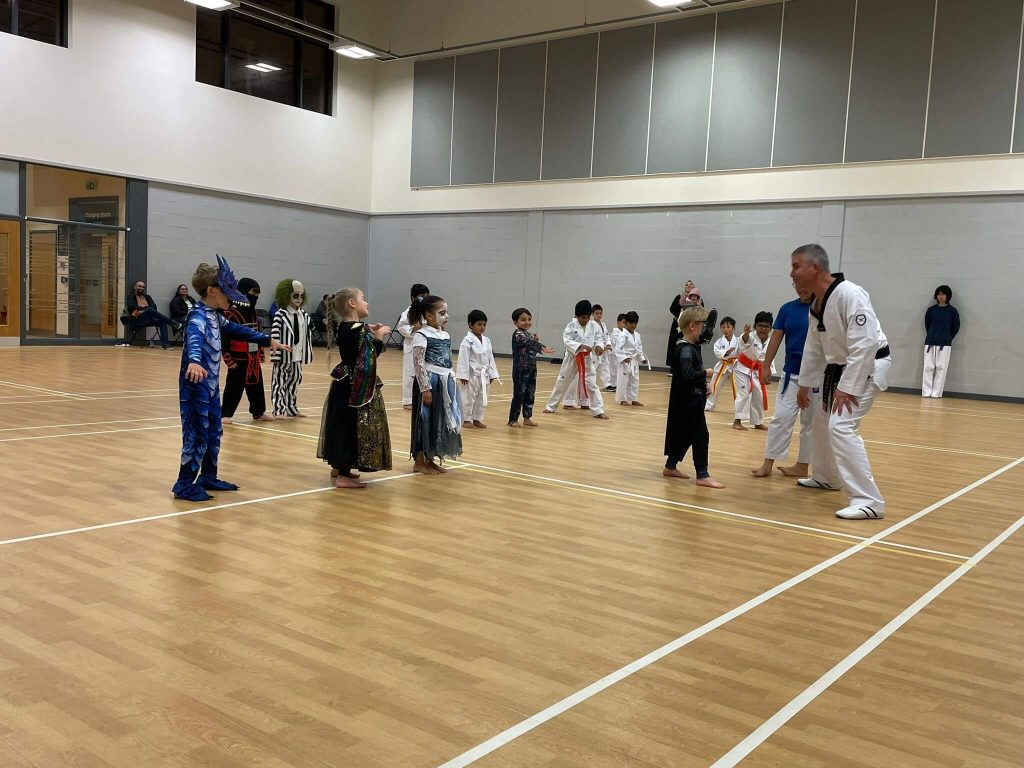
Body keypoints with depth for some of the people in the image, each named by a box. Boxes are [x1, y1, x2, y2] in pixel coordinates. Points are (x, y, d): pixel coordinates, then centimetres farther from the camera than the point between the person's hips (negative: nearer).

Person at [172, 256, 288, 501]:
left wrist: (267, 340, 30)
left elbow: (236, 329, 25)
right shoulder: (198, 317, -20)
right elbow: (194, 339, -41)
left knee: (214, 433, 16)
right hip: (196, 386, -9)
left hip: (212, 385, 9)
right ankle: (184, 485, 6)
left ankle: (208, 477, 28)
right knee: (197, 435, -4)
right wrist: (194, 361, -62)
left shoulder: (214, 316, 10)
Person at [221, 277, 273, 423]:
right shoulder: (231, 313, -17)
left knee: (257, 386, 14)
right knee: (234, 388, -2)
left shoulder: (253, 312, 10)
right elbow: (224, 338, -18)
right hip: (238, 359, -8)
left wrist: (260, 354, 18)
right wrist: (228, 359, -19)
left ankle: (259, 412, 27)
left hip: (253, 359, 8)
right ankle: (225, 414, 7)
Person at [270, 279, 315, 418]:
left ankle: (291, 408, 26)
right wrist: (276, 356, -17)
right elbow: (274, 336, -14)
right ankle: (279, 410, 2)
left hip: (297, 356, 6)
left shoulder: (304, 316, 7)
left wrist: (307, 354, 11)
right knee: (279, 382, -1)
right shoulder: (280, 315, -11)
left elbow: (307, 335, 12)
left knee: (294, 382, 15)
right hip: (283, 356, -6)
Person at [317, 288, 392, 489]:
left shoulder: (344, 327, 8)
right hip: (356, 387, -10)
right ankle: (344, 476, 0)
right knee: (353, 428, -4)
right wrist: (378, 337, -13)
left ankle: (338, 466, 32)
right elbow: (370, 357, -22)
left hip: (344, 383, 10)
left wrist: (370, 334, 11)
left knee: (343, 426, 19)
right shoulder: (359, 329, -20)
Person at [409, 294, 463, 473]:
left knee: (442, 421, 12)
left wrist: (451, 383, 15)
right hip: (429, 381, -8)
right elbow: (418, 364, -16)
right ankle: (419, 462, 11)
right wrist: (425, 388, -20)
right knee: (426, 420, 0)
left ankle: (430, 459, 23)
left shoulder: (445, 335, 11)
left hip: (445, 382, 8)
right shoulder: (421, 336, -12)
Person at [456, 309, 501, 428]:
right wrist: (463, 375, -17)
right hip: (472, 374, -7)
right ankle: (466, 419, 10)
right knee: (468, 398, 0)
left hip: (484, 375, 7)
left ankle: (477, 419, 23)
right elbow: (463, 359, -14)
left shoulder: (487, 341, 8)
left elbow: (490, 358, 12)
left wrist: (492, 374, 10)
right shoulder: (468, 341, -12)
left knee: (481, 399, 13)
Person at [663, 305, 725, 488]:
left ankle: (670, 466, 27)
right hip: (689, 400, -10)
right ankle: (703, 475, -5)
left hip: (693, 399, 10)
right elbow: (689, 375, -26)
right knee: (700, 435, -8)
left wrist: (703, 385, 5)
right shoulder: (686, 350, -18)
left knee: (686, 434, 17)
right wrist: (706, 373, -14)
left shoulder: (691, 347, 13)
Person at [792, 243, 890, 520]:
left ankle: (868, 501, -19)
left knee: (841, 426, -22)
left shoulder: (850, 295, -27)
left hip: (866, 368, -10)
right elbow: (814, 347, 13)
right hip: (839, 369, 10)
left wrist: (847, 387, -28)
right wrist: (805, 384, 16)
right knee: (822, 422, 21)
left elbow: (864, 345, -30)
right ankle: (825, 477, 44)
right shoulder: (817, 303, 3)